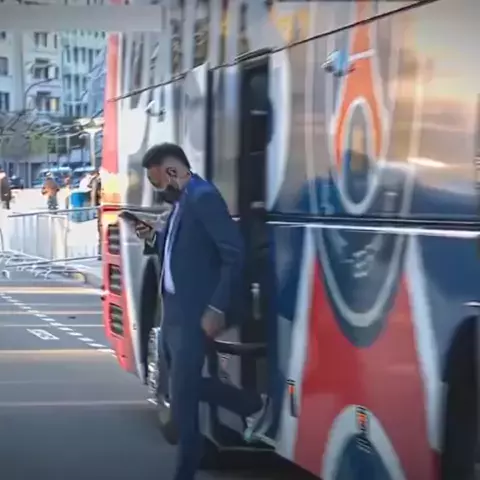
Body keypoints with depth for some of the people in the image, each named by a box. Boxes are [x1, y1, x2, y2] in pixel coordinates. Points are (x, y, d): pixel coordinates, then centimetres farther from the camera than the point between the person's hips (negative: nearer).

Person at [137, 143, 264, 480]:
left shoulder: (204, 197, -16)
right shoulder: (182, 203, 14)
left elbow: (235, 255, -22)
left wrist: (217, 309, -24)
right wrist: (154, 240, 4)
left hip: (196, 314, -10)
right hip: (174, 310, 10)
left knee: (183, 394, -3)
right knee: (184, 386, 18)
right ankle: (252, 405, 32)